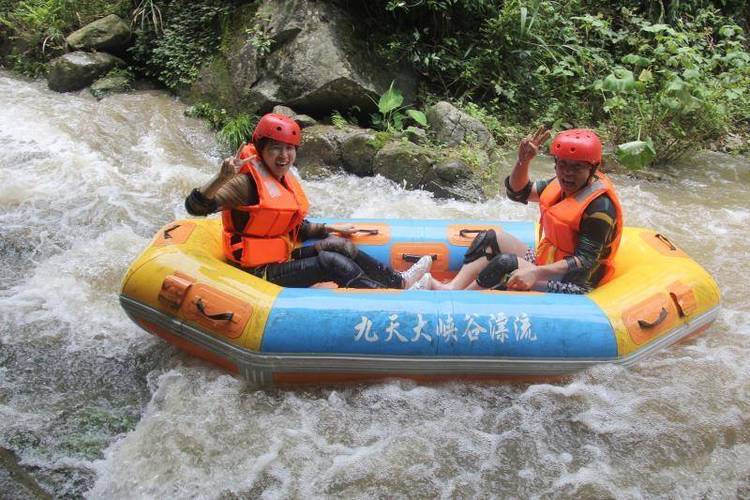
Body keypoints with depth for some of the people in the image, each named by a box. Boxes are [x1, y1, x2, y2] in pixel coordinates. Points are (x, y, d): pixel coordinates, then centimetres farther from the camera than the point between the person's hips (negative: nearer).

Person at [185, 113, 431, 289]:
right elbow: (194, 206, -26)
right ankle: (396, 290, -17)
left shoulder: (288, 181, 10)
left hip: (284, 258, 9)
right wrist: (221, 178, -41)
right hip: (260, 272, -9)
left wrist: (331, 228, 16)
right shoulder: (248, 183, -17)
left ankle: (397, 280, 4)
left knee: (337, 244, -1)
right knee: (331, 262, -20)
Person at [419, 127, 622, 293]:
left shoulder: (600, 204, -22)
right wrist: (523, 161, -7)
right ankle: (452, 288, -20)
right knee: (490, 240, -1)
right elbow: (518, 192, 13)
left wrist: (536, 273, -36)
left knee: (507, 264, -29)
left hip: (569, 285, -9)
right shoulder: (564, 184, 5)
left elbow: (585, 261, -26)